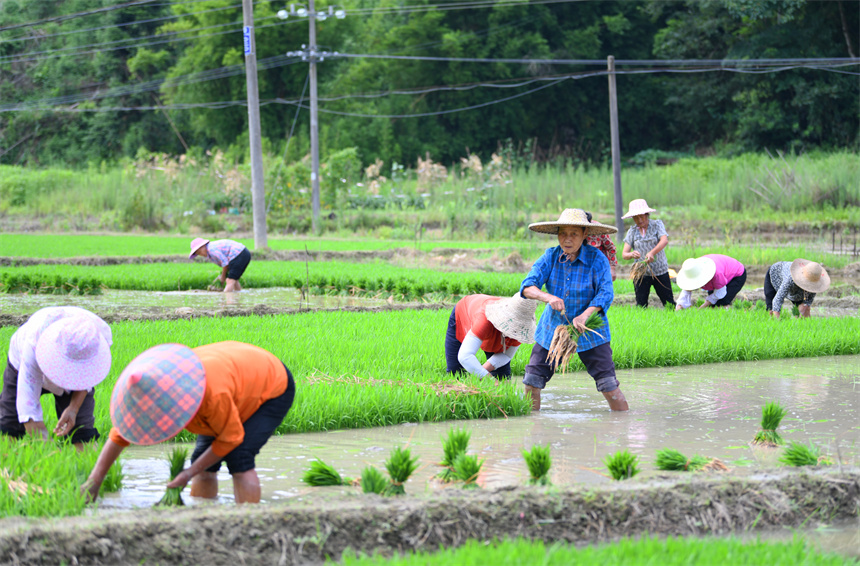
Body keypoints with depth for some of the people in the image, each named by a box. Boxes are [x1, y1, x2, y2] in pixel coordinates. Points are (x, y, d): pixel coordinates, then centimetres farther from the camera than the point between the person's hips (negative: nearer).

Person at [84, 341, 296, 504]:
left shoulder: (215, 394, -45)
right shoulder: (156, 385, -22)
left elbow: (231, 438, -27)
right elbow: (120, 434, -13)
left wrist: (190, 473, -24)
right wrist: (94, 481, -17)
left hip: (273, 388, -7)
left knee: (239, 458, -24)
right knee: (203, 458, -4)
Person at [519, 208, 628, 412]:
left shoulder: (597, 259, -13)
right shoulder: (550, 257, -6)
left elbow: (605, 294, -20)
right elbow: (527, 286, -14)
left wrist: (585, 316, -37)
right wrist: (548, 297, -35)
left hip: (588, 330, -3)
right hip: (553, 327, 3)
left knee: (608, 383, -9)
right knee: (532, 379, 0)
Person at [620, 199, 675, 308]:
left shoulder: (656, 225, 2)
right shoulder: (632, 231, 6)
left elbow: (664, 241, -16)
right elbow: (624, 254, 0)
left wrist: (652, 252, -34)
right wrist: (631, 255, -25)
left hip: (660, 271, -1)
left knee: (668, 302, 0)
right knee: (641, 305, -2)